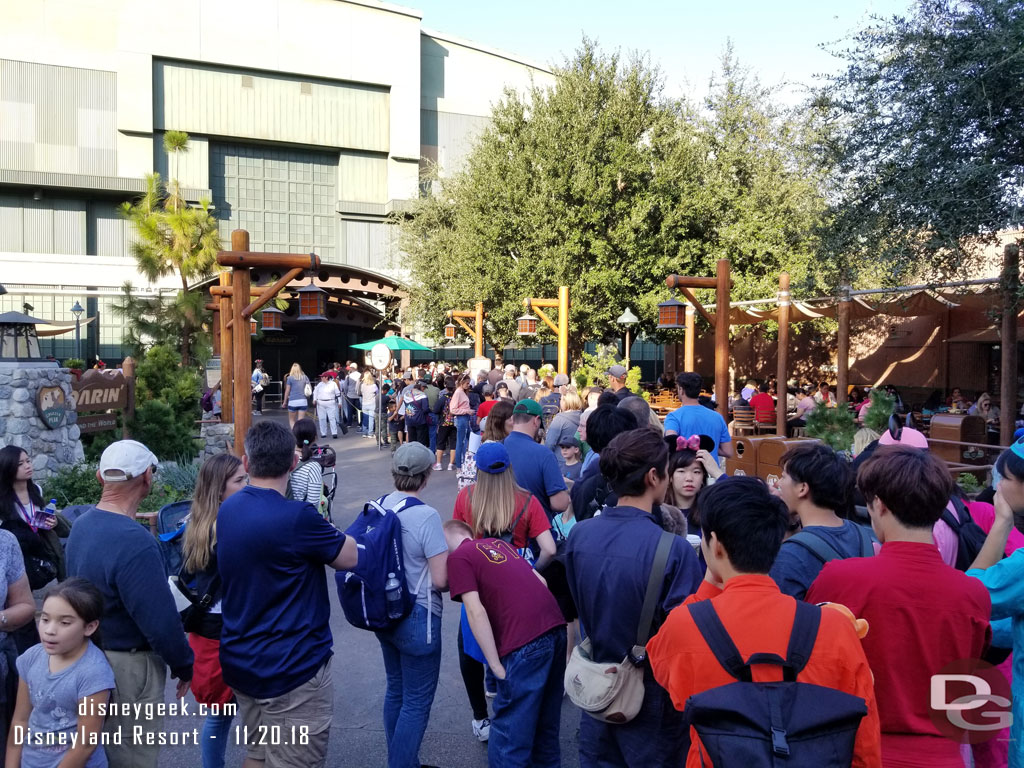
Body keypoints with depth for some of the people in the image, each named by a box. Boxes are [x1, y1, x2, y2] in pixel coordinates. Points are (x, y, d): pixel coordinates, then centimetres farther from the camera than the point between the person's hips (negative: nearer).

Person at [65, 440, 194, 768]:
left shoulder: (82, 524, 0)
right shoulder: (134, 542, -29)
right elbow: (161, 621, -25)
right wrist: (184, 666, -10)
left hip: (91, 656, 9)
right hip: (128, 667, -9)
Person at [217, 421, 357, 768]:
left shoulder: (228, 509, -1)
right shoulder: (298, 517, -26)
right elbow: (350, 557, -11)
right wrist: (325, 529, 8)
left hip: (240, 662, 8)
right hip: (291, 670, -8)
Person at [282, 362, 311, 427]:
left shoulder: (290, 378, -2)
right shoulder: (305, 377, 6)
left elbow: (287, 391, 1)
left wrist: (285, 402, 10)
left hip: (293, 401, -2)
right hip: (303, 401, 2)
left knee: (292, 420, 10)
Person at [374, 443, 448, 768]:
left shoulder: (379, 506, -3)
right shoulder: (426, 515, -23)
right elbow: (441, 580, -22)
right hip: (416, 618, -8)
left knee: (396, 690, 22)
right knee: (417, 702, 7)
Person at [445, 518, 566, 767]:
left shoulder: (458, 557, 3)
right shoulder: (500, 543, 24)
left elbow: (476, 612, -7)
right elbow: (541, 581, 23)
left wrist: (496, 666, -5)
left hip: (525, 642, -8)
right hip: (556, 627, 8)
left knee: (510, 729, 5)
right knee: (546, 718, 24)